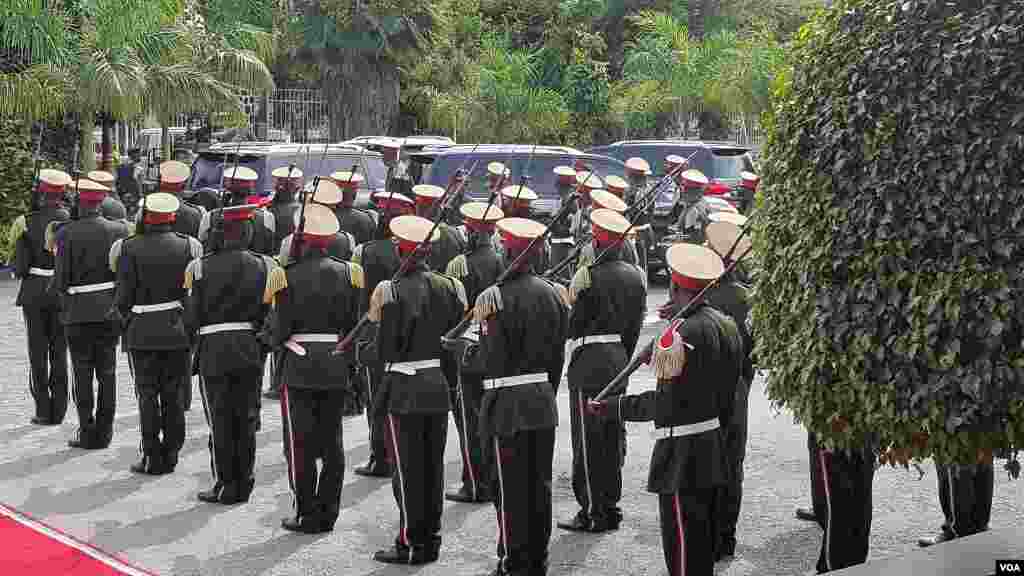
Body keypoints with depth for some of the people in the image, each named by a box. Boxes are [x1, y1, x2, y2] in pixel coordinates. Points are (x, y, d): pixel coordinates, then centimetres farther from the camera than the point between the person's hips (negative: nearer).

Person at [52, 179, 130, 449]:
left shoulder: (67, 233, -12)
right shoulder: (119, 229, -3)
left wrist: (62, 293, 8)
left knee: (83, 374, 5)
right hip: (111, 311, 3)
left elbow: (60, 278, -12)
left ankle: (87, 432, 7)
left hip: (79, 312, -3)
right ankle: (104, 432, 15)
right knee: (107, 373, 11)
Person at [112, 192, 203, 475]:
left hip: (143, 331, -2)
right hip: (178, 330, 2)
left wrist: (127, 318, 13)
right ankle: (171, 454, 14)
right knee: (173, 394, 10)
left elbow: (124, 295, -7)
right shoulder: (187, 245, -3)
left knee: (148, 393, 5)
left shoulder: (130, 248, -9)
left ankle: (153, 457, 5)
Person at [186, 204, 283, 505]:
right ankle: (243, 485, 16)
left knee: (220, 420, 5)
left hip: (214, 351, -3)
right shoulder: (263, 265, -2)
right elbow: (270, 311, 0)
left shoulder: (201, 267, -9)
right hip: (251, 350, 3)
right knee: (246, 419, 10)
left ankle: (225, 486, 8)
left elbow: (191, 316, -5)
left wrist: (196, 338, 14)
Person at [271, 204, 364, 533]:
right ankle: (328, 514, 16)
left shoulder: (290, 276, -11)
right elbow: (354, 323, 3)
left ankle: (308, 515, 6)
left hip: (300, 368, -4)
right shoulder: (348, 272, 1)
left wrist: (278, 341, 11)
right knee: (332, 443, 11)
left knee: (301, 444, 4)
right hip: (337, 368, 4)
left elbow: (281, 328, -10)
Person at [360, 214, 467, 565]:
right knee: (433, 466, 12)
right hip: (439, 387, 6)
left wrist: (360, 350, 3)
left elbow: (385, 351, -15)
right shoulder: (448, 286, 2)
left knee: (408, 468, 3)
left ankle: (411, 543, 9)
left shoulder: (393, 291, -15)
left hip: (405, 390, -5)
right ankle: (431, 540, 20)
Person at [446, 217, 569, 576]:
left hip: (507, 406, -6)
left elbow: (490, 362, -17)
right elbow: (557, 356, 9)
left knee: (509, 489, 3)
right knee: (539, 486, 13)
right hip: (543, 403, 6)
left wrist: (461, 348, 0)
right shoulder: (553, 294, 3)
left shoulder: (495, 298, -16)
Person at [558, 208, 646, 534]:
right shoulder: (635, 275, 5)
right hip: (619, 360, 7)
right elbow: (636, 324, 10)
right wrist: (624, 358, 17)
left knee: (588, 439, 0)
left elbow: (573, 323, -10)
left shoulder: (587, 275, -15)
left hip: (589, 362, -7)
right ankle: (611, 507, 20)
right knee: (614, 436, 13)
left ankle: (593, 512, 3)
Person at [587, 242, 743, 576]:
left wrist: (611, 408, -18)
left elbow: (666, 403, -22)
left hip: (682, 453, -9)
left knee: (682, 543, 0)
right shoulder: (725, 324, 6)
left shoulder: (684, 332, -21)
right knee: (703, 539, 19)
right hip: (713, 446, 9)